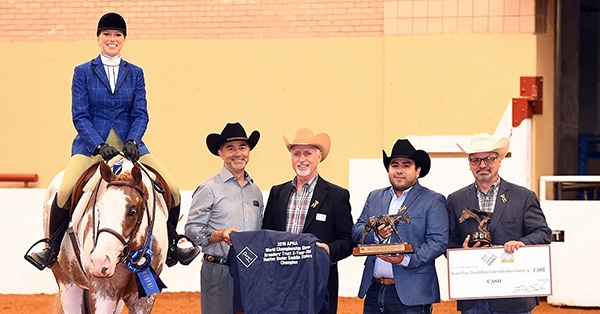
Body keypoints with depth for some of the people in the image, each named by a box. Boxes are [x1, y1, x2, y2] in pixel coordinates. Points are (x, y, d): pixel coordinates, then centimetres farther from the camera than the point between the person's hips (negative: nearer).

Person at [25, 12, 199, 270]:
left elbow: (140, 114, 5)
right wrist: (100, 146, -18)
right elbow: (79, 116, -3)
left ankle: (171, 247, 10)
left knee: (172, 190, -11)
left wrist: (132, 141, -15)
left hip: (129, 145, 3)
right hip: (91, 144, -3)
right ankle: (52, 248, -7)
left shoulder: (135, 73, 11)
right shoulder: (83, 72, 4)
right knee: (64, 192, -28)